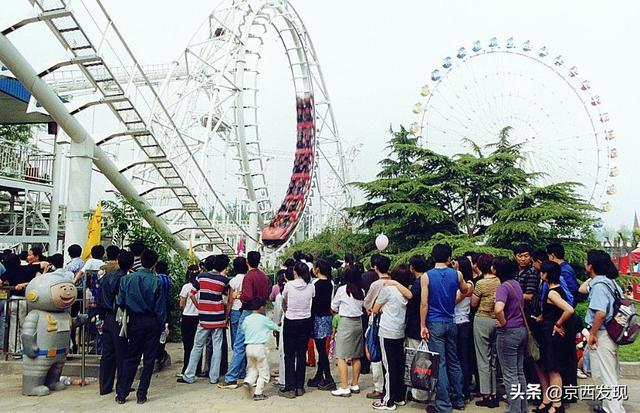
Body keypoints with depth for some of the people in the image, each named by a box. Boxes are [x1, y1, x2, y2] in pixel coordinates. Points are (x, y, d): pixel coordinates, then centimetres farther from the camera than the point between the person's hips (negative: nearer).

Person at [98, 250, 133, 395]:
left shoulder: (106, 277, 7)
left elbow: (100, 300, 12)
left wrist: (103, 317, 18)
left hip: (107, 319, 7)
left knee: (107, 353, 11)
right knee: (121, 354, 3)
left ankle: (105, 386, 16)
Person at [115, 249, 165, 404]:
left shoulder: (127, 279, -4)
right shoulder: (156, 282, -9)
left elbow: (120, 302, -1)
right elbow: (160, 307, -6)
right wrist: (161, 326, 3)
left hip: (135, 322, 2)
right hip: (152, 323, -2)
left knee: (130, 358, 13)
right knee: (149, 359, 7)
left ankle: (121, 393, 13)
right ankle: (141, 394, 9)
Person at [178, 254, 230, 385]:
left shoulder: (201, 276, -1)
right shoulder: (224, 280, -4)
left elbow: (191, 295, 2)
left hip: (204, 318, 1)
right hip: (218, 318, -1)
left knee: (197, 347, 10)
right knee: (217, 347, 6)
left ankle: (189, 376, 13)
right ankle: (214, 377, 8)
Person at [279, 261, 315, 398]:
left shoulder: (289, 285, -11)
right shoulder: (311, 287, -6)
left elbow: (283, 303, 5)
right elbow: (312, 301, 6)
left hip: (290, 322, -3)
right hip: (306, 321, 3)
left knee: (289, 355, 5)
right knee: (301, 354, 10)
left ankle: (290, 388, 4)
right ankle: (300, 387, 15)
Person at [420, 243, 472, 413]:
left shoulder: (427, 276, -8)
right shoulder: (457, 274, 1)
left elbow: (424, 303, -11)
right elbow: (465, 290, 21)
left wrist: (423, 326, -6)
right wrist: (469, 284, 43)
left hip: (435, 324, -3)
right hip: (451, 323, 4)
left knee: (439, 364, 0)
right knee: (454, 362, 15)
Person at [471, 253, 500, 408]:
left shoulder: (481, 283, -14)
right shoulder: (500, 281, -2)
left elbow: (473, 304, -4)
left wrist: (471, 290, 8)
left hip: (482, 321, -5)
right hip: (497, 321, 5)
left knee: (483, 360, 1)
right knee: (494, 359, 13)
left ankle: (486, 396, 5)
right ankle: (494, 395, 19)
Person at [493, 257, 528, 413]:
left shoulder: (503, 286, -19)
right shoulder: (516, 283, 7)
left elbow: (498, 309, -36)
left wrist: (503, 322, -18)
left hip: (508, 332, -8)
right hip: (522, 330, 8)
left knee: (510, 374, 3)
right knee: (519, 371, 18)